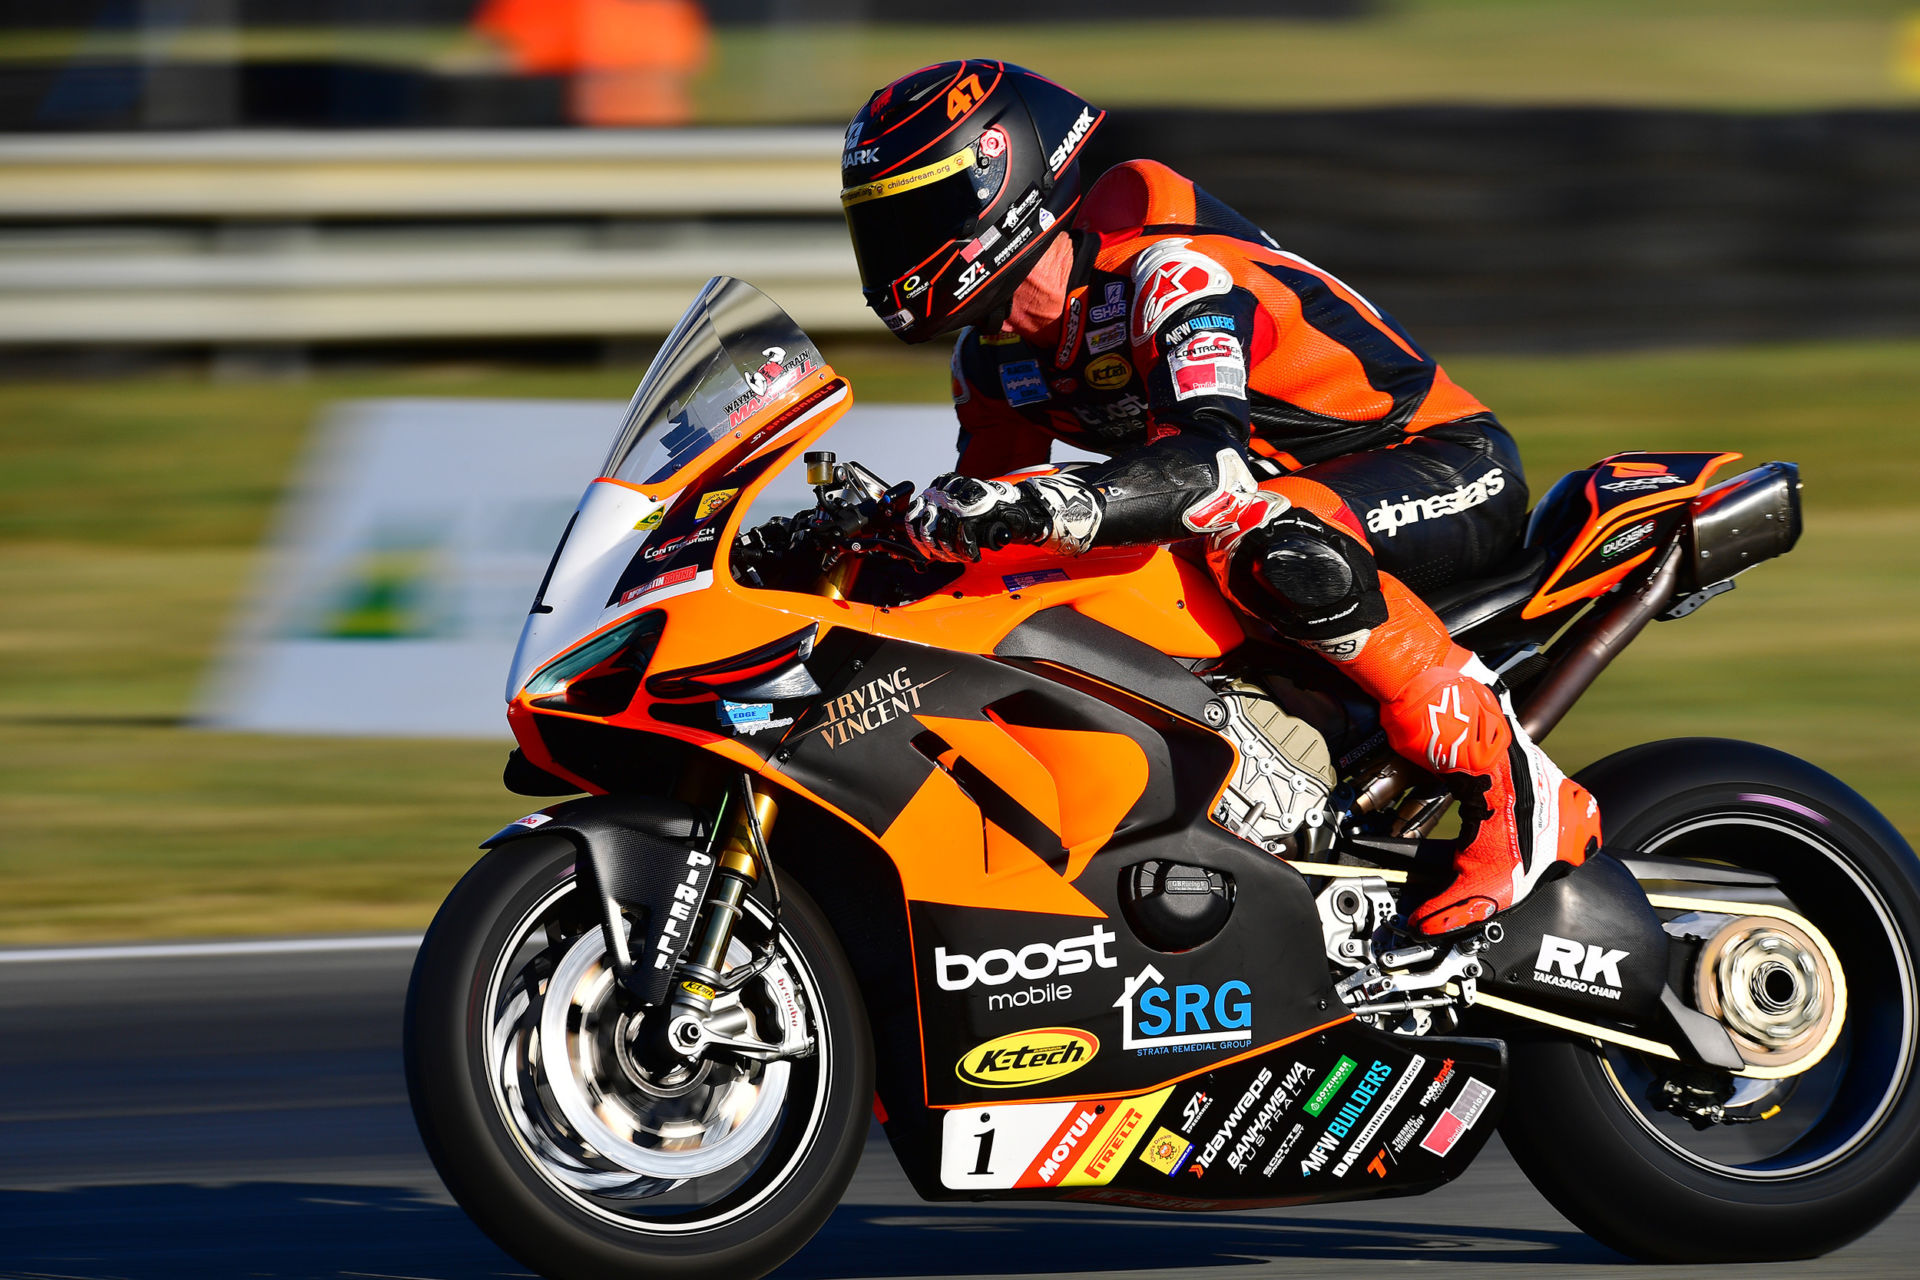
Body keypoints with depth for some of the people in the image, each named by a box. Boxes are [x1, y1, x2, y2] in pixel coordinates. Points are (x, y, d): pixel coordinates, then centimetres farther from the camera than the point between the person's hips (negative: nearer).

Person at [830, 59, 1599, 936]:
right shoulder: (992, 351, 1)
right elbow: (983, 504, 8)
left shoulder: (1171, 271, -28)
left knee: (1269, 544, -40)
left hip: (1448, 469, -9)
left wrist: (1047, 507, -58)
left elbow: (1211, 461, -43)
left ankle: (1517, 794, -31)